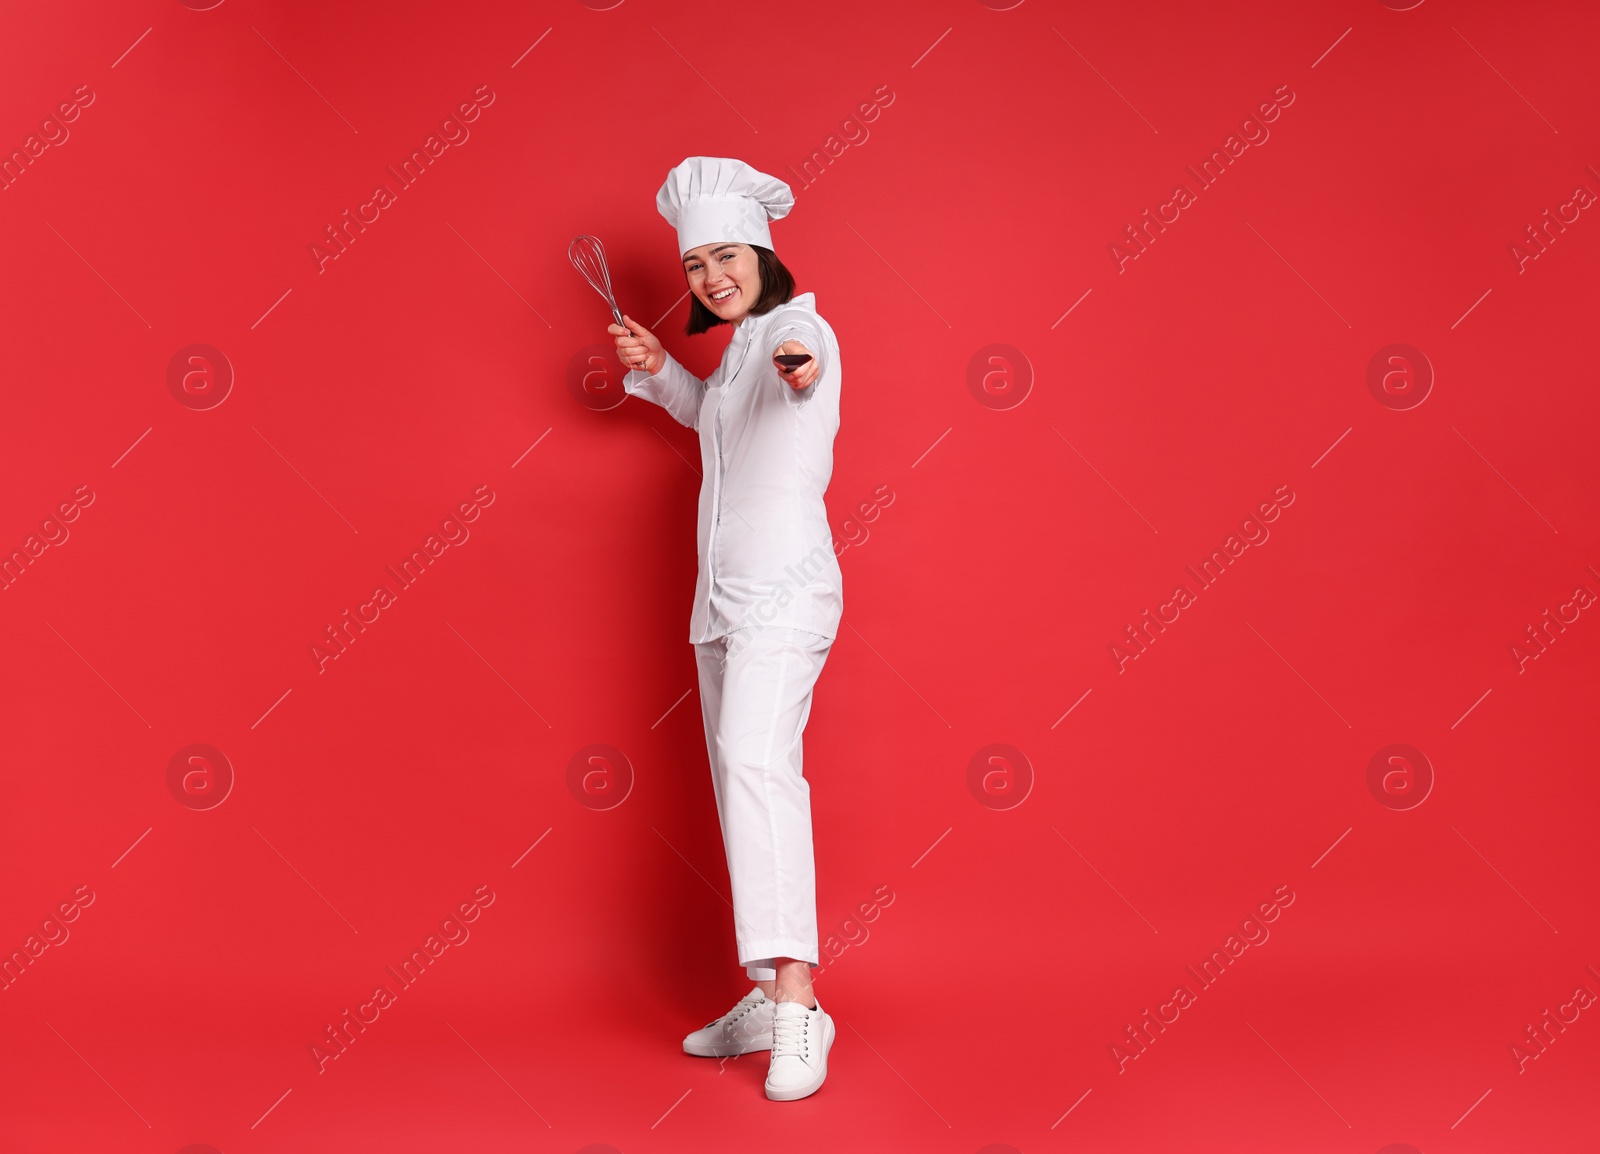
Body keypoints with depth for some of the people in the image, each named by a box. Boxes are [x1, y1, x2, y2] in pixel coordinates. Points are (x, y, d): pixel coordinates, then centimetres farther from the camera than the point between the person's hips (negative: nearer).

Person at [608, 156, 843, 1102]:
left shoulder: (800, 330, -8)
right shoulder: (735, 350, 17)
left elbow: (803, 349, -35)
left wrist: (797, 360, -58)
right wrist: (657, 370, 22)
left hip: (784, 587, -9)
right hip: (723, 591, 9)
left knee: (757, 763, -27)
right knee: (740, 782, 9)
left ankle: (797, 998, -30)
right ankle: (767, 1003, 17)